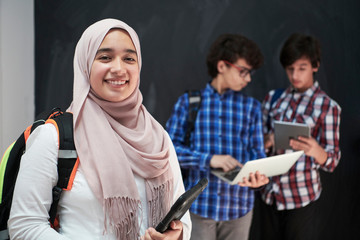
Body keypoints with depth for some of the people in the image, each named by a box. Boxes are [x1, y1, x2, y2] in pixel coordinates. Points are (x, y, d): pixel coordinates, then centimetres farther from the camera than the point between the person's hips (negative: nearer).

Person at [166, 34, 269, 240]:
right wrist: (209, 159, -19)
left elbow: (257, 153, 5)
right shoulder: (188, 102, 1)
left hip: (239, 207, 2)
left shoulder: (252, 106, 8)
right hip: (199, 205, -2)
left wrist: (257, 176, -18)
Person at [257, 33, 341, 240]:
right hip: (269, 194, 4)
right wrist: (267, 142, -11)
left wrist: (315, 150, -32)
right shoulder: (273, 98, 7)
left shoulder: (328, 107, -4)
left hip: (302, 198, -3)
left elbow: (332, 162, -9)